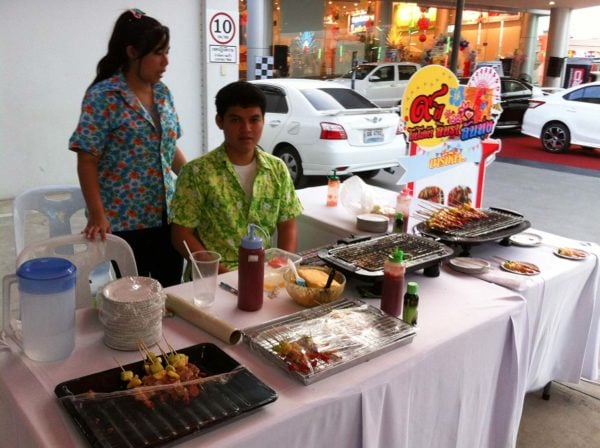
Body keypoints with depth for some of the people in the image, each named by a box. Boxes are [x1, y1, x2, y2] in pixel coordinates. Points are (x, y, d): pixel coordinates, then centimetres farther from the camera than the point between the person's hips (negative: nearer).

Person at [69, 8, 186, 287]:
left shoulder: (162, 92, 7)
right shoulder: (103, 97, -12)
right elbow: (87, 161, -12)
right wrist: (98, 216, -18)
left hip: (167, 214, 6)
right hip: (126, 220, -6)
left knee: (172, 289, 11)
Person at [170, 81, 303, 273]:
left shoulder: (278, 169, 7)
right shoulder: (197, 172, -6)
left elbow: (287, 226, 12)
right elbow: (182, 235, -6)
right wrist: (223, 273, -15)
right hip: (215, 276, -3)